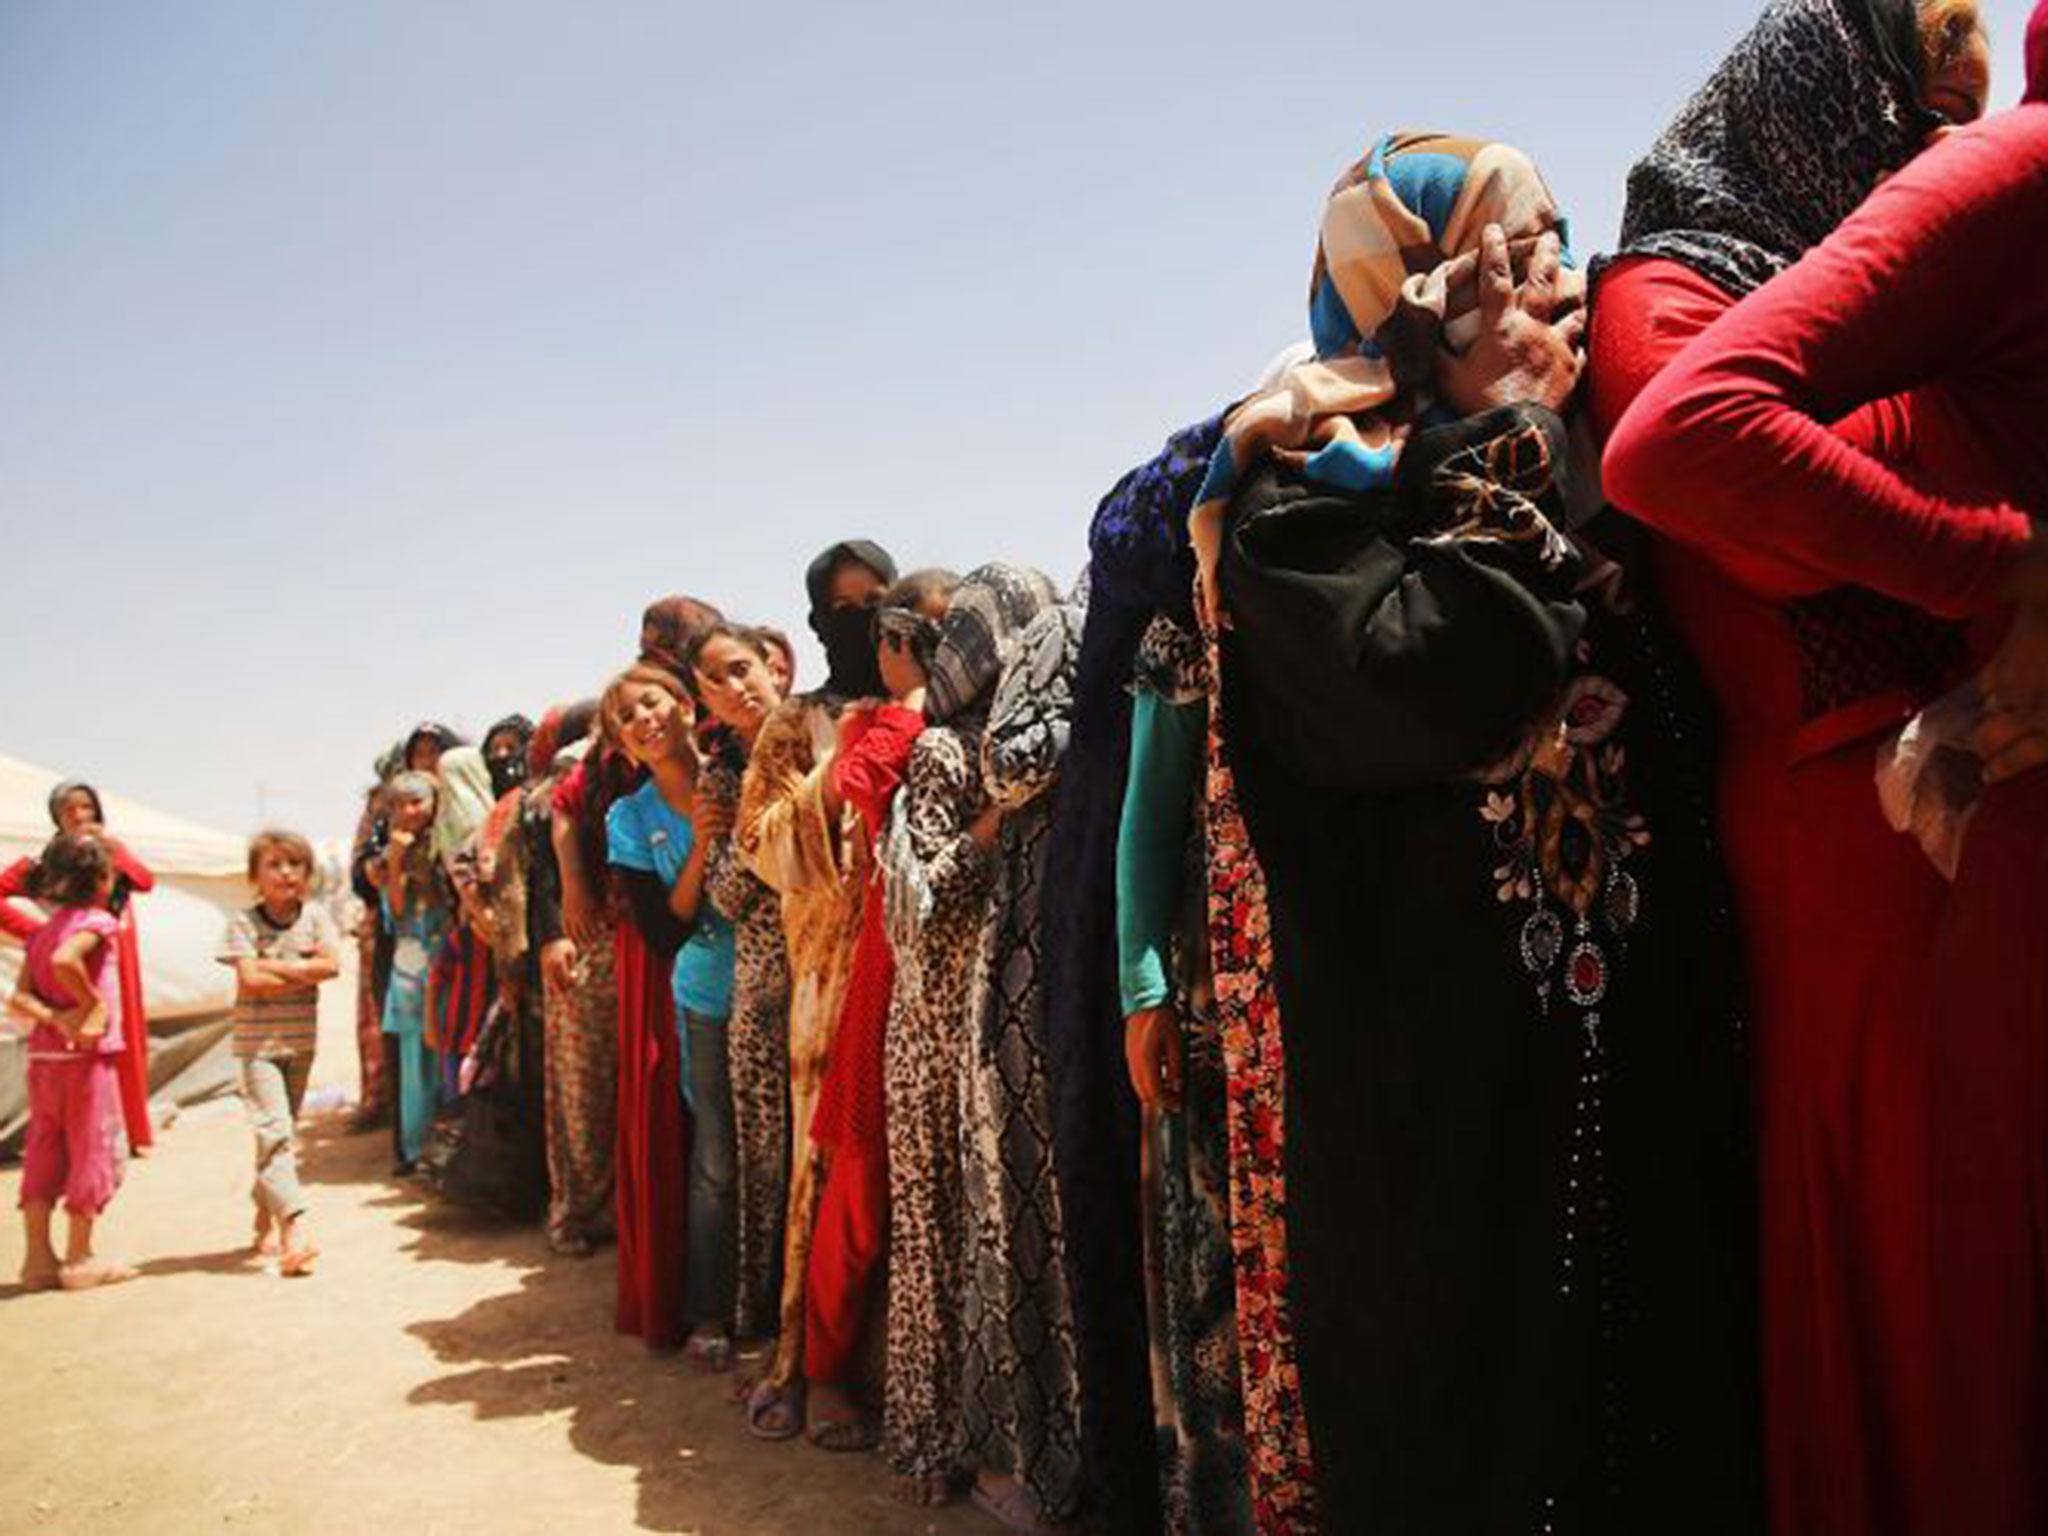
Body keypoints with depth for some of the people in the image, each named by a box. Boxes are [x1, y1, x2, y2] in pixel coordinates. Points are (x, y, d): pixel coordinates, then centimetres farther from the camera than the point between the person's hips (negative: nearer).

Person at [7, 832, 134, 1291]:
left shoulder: (44, 930, 11)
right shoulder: (97, 922, -11)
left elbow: (18, 999, 0)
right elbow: (64, 960, -32)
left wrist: (53, 1017, -12)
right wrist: (93, 1003, -20)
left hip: (42, 1057, 7)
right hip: (87, 1057, -7)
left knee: (43, 1154, 13)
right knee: (93, 1152, 4)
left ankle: (39, 1258, 18)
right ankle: (79, 1258, 9)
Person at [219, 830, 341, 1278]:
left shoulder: (315, 915, 2)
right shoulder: (243, 922, -6)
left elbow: (331, 964, -11)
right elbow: (250, 981, -16)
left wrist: (275, 966, -14)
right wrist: (304, 974, -12)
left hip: (301, 1040, 4)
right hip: (257, 1043, -4)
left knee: (284, 1131, 14)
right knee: (274, 1132, -14)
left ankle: (266, 1220, 30)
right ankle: (296, 1227, -23)